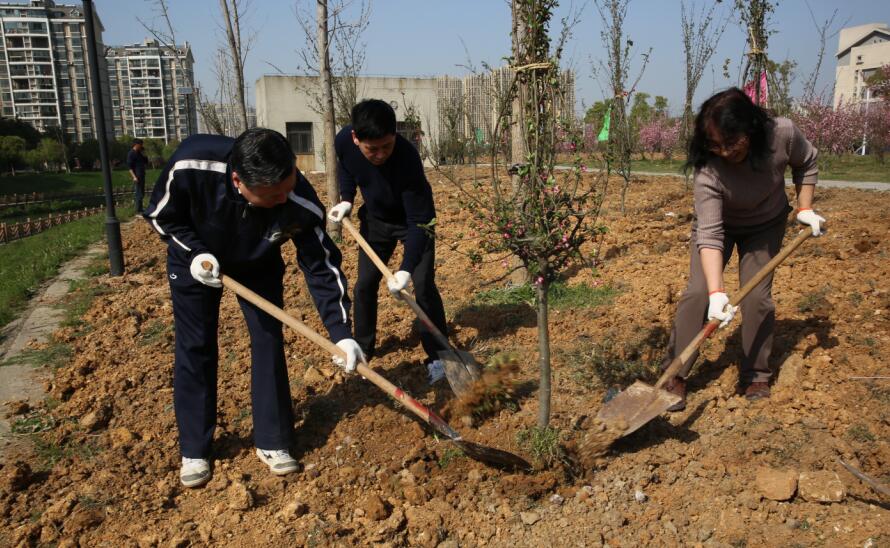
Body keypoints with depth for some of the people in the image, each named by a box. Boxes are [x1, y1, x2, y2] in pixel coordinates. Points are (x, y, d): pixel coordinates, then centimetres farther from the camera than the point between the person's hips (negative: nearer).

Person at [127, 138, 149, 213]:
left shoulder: (139, 153, 16)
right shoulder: (131, 154, -10)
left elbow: (146, 162, 21)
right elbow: (129, 166, -15)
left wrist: (144, 155, 5)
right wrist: (134, 176, -23)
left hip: (141, 176, 9)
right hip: (137, 176, -9)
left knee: (142, 193, 13)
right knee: (138, 194, -8)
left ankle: (140, 209, 22)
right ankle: (138, 210, -5)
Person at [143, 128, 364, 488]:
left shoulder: (302, 204, -37)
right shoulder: (190, 166, -39)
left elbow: (322, 268, -26)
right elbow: (161, 216, -17)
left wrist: (340, 332, -31)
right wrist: (195, 252, -30)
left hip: (258, 265, 1)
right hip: (196, 259, 0)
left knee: (269, 343, -3)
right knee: (194, 350, 1)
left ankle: (271, 442, 14)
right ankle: (194, 451, 17)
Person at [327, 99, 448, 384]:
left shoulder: (407, 158, -39)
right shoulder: (343, 141, -25)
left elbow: (420, 222, -35)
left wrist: (407, 268, -44)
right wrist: (346, 200, -12)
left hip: (415, 221, -4)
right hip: (375, 219, 5)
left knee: (423, 285, -11)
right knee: (364, 284, 7)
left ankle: (437, 355, 4)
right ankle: (363, 347, 25)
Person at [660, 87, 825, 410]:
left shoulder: (783, 134, -30)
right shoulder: (707, 171, -38)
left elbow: (806, 165, -4)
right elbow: (709, 234, -42)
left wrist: (805, 208, -11)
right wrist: (717, 293, -51)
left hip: (766, 225, 2)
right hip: (717, 223, -2)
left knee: (757, 296, -7)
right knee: (698, 292, -14)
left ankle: (755, 376, 10)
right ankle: (675, 374, -3)